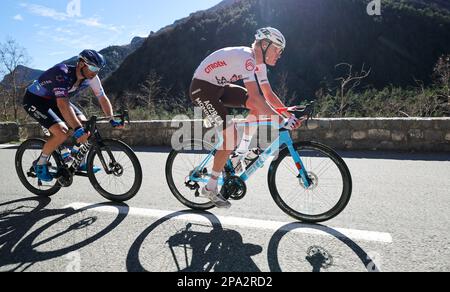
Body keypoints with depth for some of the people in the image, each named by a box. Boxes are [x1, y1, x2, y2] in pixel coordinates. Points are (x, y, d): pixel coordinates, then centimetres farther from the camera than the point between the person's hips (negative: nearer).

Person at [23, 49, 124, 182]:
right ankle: (40, 164, -1)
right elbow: (63, 104, -46)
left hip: (53, 100, 7)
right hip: (34, 100, -7)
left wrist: (112, 120, -18)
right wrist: (77, 130, -53)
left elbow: (103, 98, -7)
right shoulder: (63, 74, -35)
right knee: (62, 132, -25)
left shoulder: (91, 77, -14)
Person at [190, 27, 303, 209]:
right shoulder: (246, 57, -26)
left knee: (260, 105, -4)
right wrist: (282, 121, -35)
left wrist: (289, 114, -4)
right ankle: (210, 188, -2)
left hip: (219, 87, 9)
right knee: (231, 136, -16)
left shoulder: (259, 63, 3)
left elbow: (268, 94, 5)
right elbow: (255, 97, -36)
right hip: (202, 87, -9)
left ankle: (241, 152, 7)